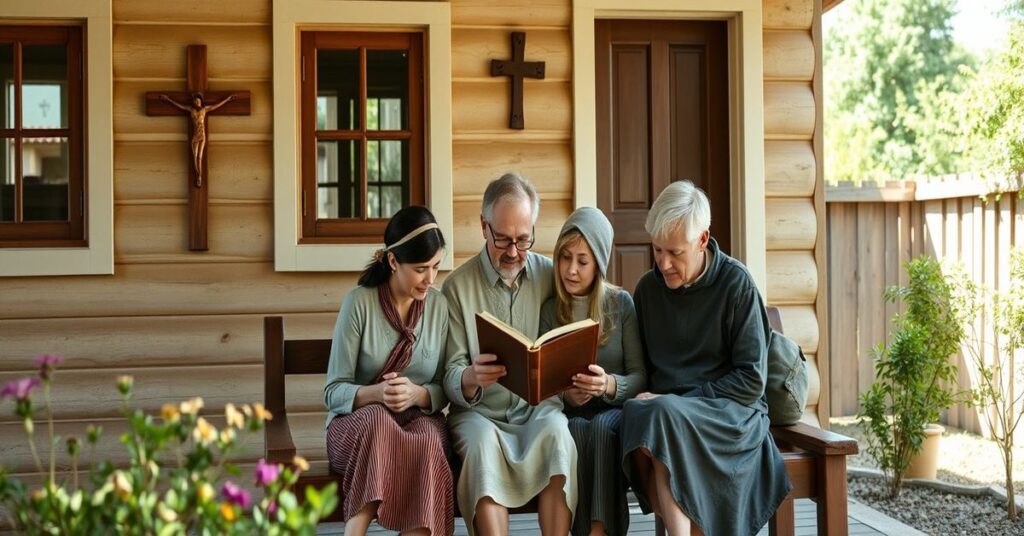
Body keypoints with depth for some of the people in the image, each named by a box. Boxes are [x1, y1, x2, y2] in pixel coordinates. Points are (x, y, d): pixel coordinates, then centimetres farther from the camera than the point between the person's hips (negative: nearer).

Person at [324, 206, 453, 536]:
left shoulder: (439, 306, 4)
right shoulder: (359, 302, -6)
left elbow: (443, 391, 6)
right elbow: (334, 392, -6)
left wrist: (417, 395, -17)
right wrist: (375, 394, -26)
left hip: (420, 418, 2)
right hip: (356, 422, -2)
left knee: (429, 443, -34)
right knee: (377, 419, -38)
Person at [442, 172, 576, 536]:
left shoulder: (551, 276, 5)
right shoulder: (458, 286, 0)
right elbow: (451, 380, -2)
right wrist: (470, 379, -26)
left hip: (537, 408, 1)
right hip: (479, 411, -1)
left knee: (556, 432, -32)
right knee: (483, 442, -34)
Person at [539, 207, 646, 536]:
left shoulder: (621, 304, 3)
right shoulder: (549, 311, 6)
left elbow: (640, 376, 0)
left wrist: (610, 385, -22)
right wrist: (565, 395, -18)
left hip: (615, 410, -1)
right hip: (569, 413, 1)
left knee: (602, 426, -35)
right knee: (577, 429, -34)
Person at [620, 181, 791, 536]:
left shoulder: (736, 283, -3)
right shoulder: (648, 288, 11)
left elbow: (751, 380, -6)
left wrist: (675, 399, -13)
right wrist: (647, 398, -7)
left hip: (731, 413, -4)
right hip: (666, 406, 4)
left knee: (663, 414, -35)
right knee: (635, 412, -32)